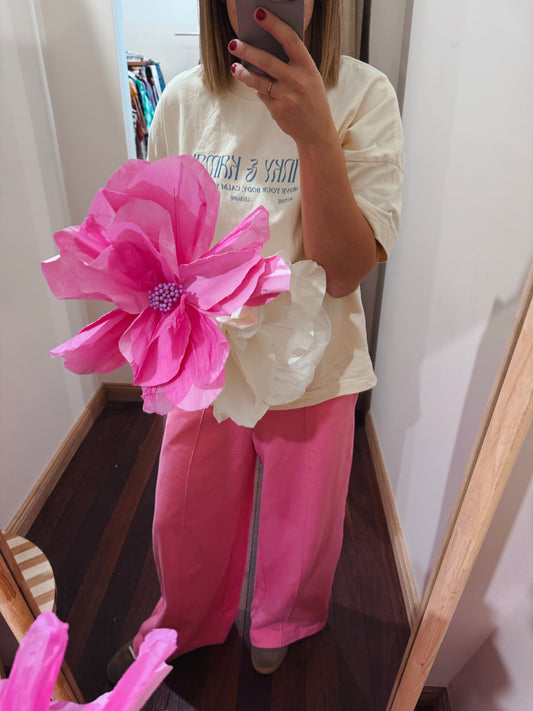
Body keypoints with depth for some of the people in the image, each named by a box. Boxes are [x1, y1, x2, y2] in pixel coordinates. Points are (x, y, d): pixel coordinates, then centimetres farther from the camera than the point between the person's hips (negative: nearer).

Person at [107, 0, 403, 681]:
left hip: (312, 368, -1)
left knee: (302, 530, 20)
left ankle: (280, 624, 59)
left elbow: (344, 271, -19)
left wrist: (315, 134, -30)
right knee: (184, 523, 21)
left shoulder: (362, 96, -11)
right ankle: (183, 627, 58)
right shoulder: (185, 98, -3)